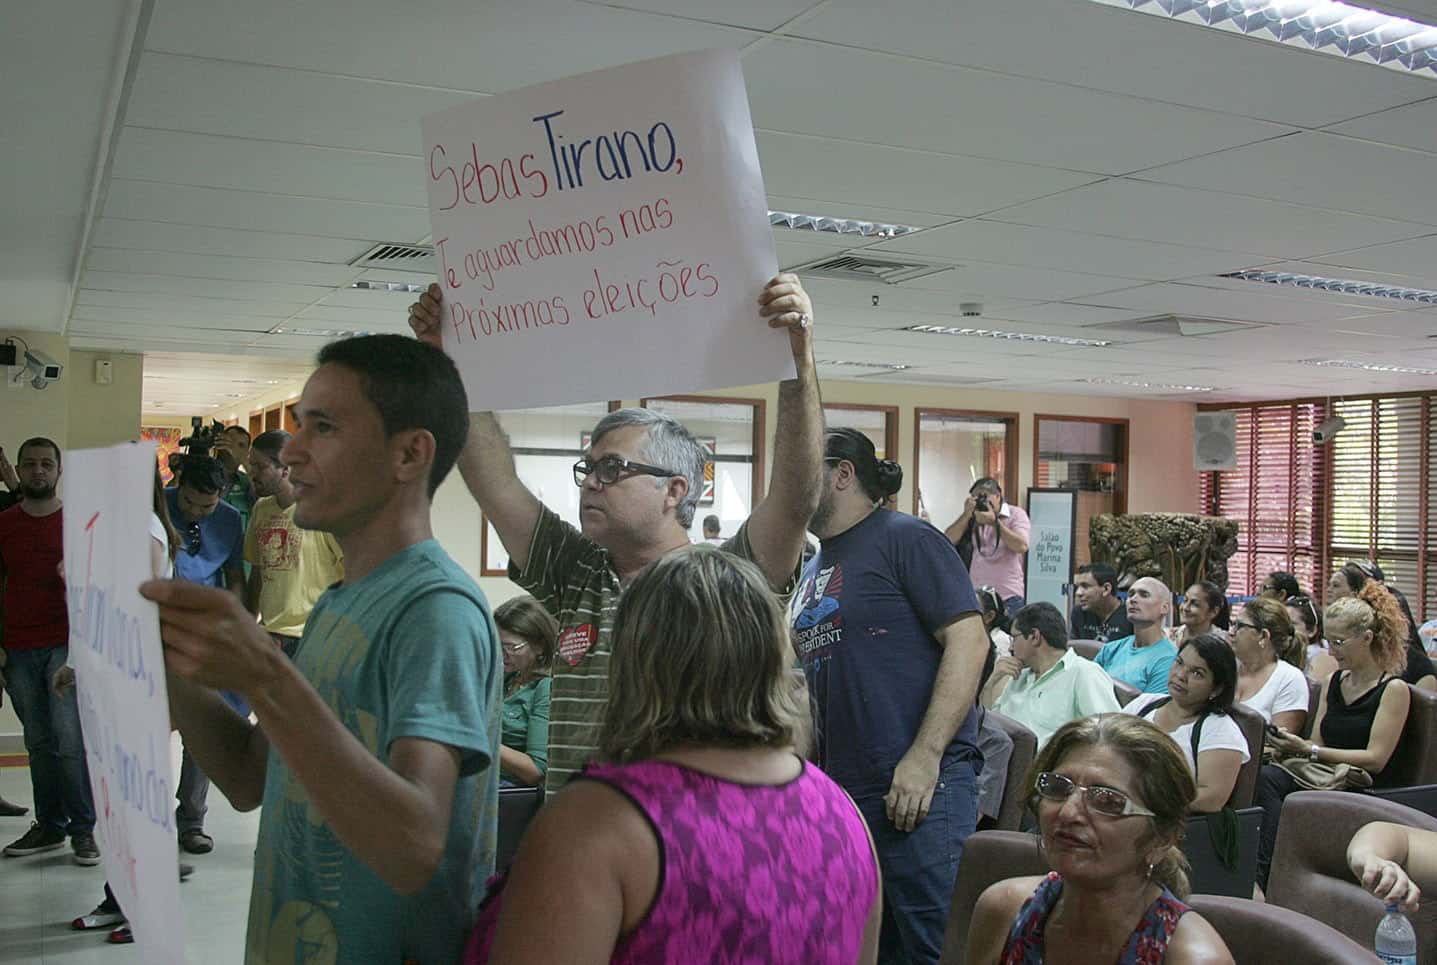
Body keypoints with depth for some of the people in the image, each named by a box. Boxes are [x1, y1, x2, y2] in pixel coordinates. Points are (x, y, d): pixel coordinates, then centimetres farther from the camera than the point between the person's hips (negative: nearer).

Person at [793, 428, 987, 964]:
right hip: (838, 788, 8)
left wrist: (925, 756, -21)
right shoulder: (817, 564, 18)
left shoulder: (906, 539, -7)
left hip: (918, 785, -8)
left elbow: (969, 641, -15)